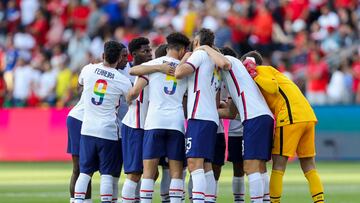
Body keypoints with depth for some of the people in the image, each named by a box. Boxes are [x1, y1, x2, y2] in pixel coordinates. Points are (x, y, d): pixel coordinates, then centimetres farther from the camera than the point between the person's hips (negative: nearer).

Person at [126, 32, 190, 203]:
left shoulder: (151, 65, 6)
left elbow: (135, 92, 1)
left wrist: (128, 99, 21)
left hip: (154, 121, -1)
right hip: (177, 123, 1)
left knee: (149, 171, 0)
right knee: (176, 171, 3)